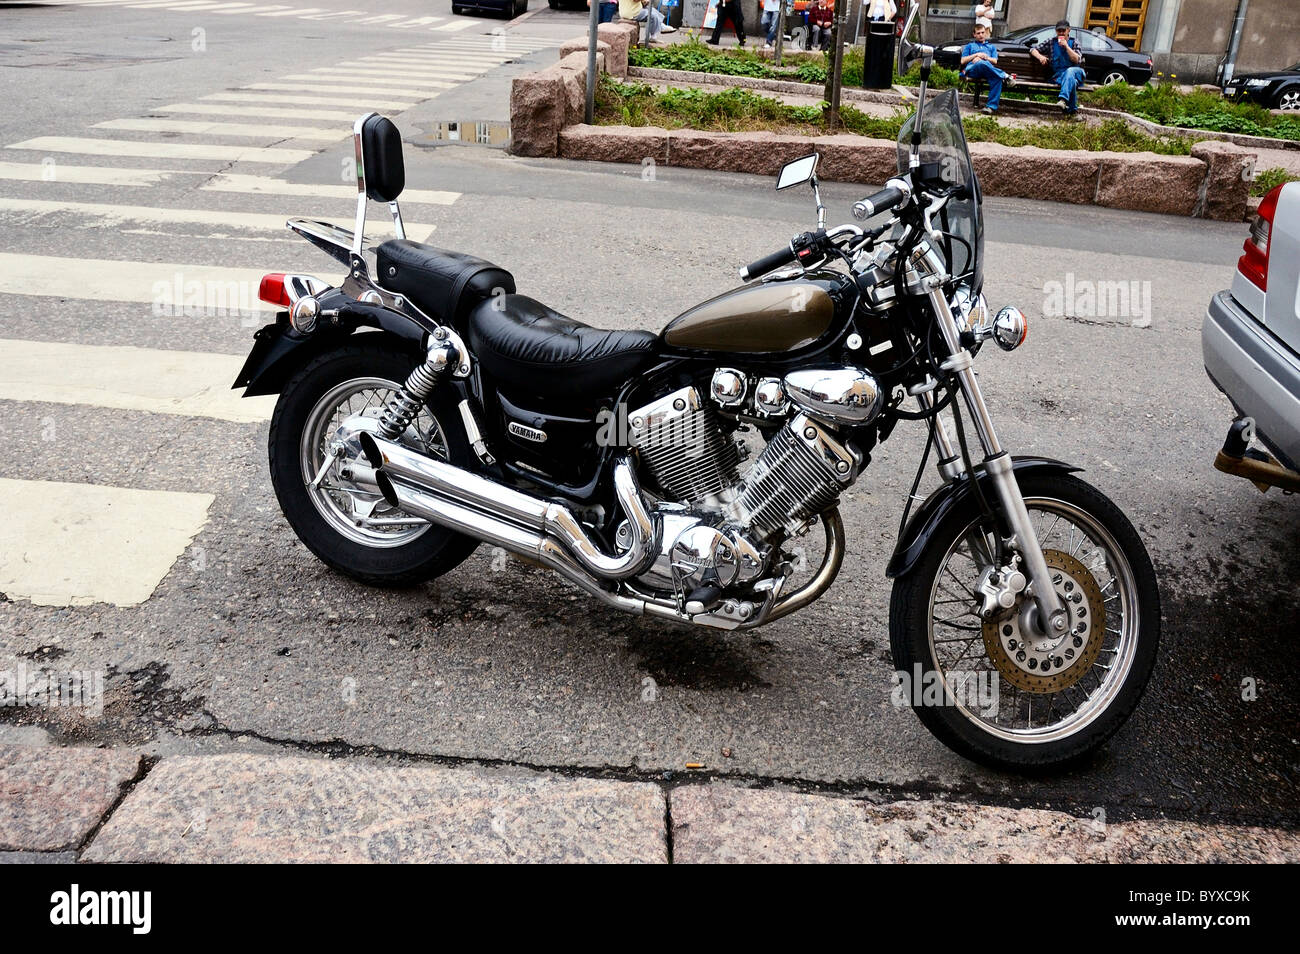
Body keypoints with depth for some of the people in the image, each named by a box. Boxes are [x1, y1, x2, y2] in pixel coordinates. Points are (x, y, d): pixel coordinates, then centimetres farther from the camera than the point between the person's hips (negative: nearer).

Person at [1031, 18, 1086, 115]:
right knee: (1072, 80, -36)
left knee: (1069, 71, -39)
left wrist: (1066, 46, -8)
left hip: (1074, 72, 0)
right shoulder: (1051, 43, 15)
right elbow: (1033, 50, 11)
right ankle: (1072, 109, -30)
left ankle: (1063, 99, -55)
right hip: (1058, 76, 0)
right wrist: (1040, 56, -11)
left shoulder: (1074, 43, 13)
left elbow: (1077, 60, -2)